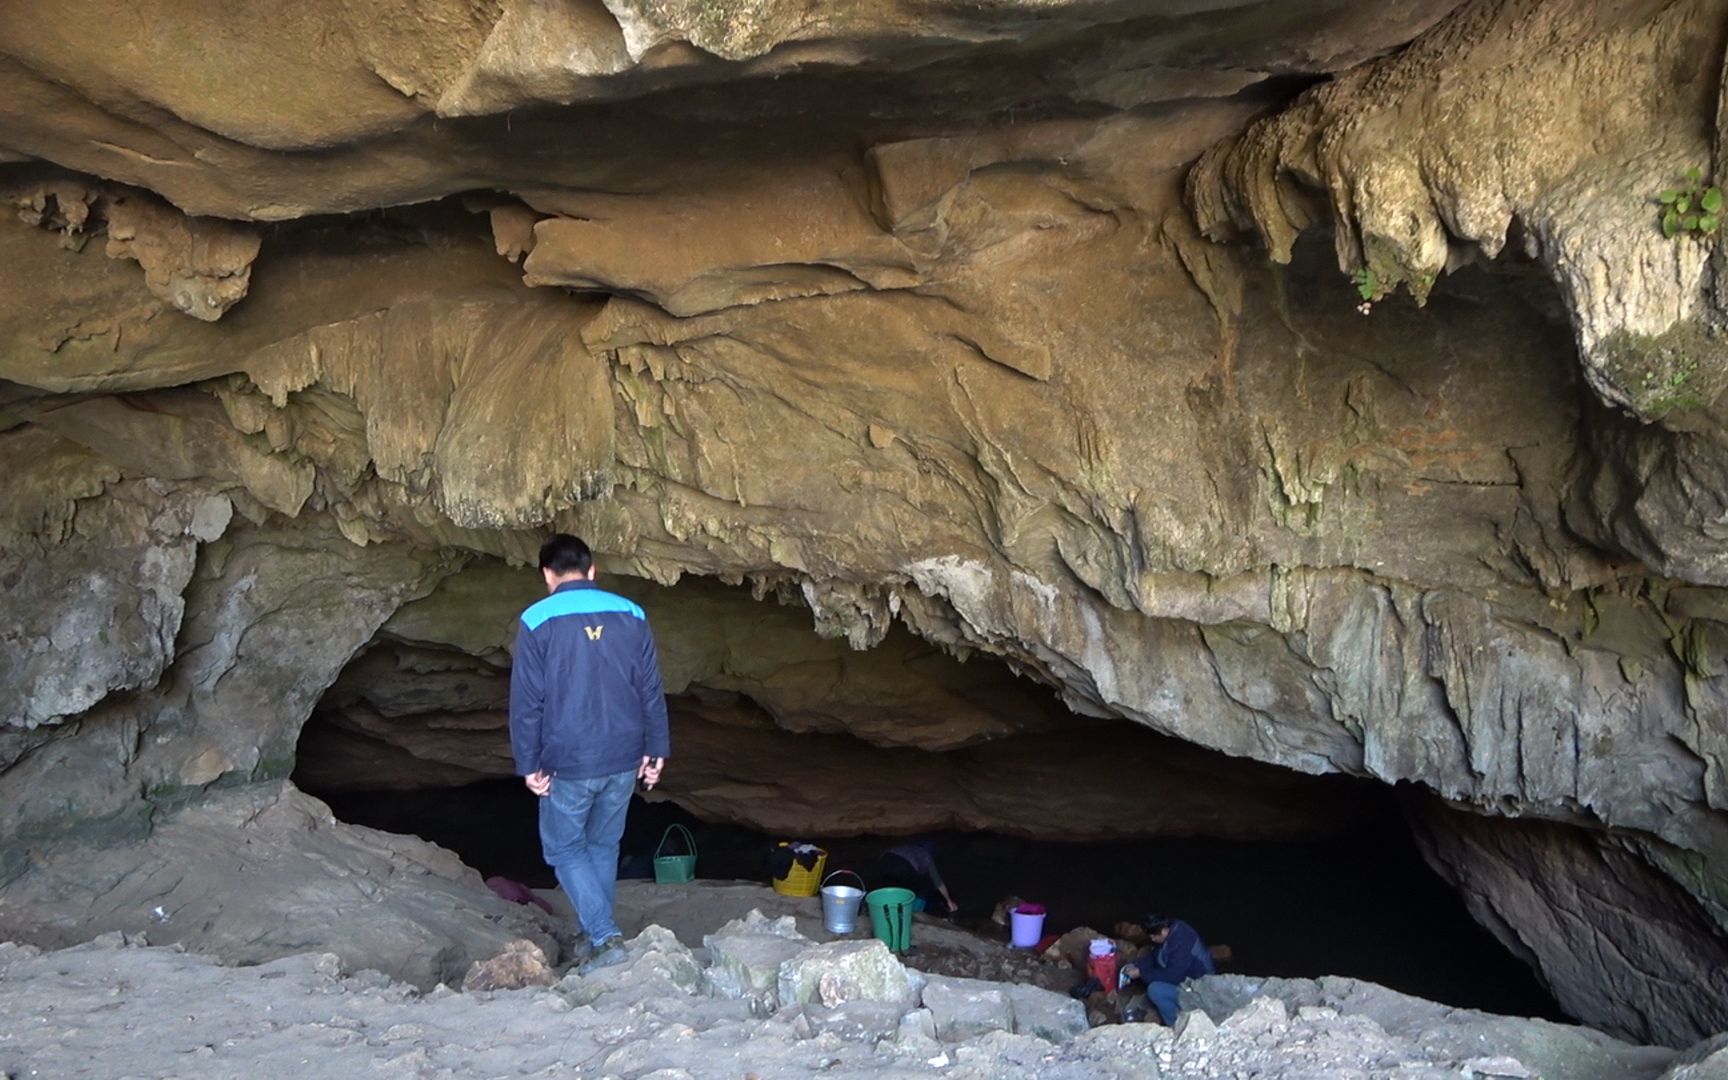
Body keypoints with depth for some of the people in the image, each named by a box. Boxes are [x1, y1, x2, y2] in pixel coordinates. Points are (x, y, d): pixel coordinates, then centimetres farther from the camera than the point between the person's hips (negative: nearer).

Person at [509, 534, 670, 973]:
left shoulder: (537, 621, -8)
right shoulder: (630, 615, 3)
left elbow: (526, 700, -8)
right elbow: (652, 690, 5)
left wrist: (529, 764, -2)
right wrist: (656, 750, 12)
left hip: (568, 763, -4)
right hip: (624, 760, 4)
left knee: (565, 849, 10)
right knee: (604, 846, 20)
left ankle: (606, 937, -4)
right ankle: (595, 930, 29)